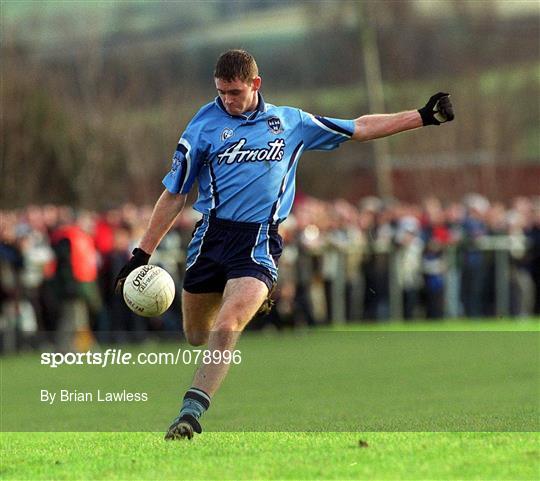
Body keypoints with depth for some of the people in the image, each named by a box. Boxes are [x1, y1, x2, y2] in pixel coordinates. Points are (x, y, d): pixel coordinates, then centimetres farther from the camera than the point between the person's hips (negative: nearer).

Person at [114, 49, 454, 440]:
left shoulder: (291, 122, 10)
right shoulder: (204, 127, 5)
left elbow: (359, 129, 21)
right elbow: (174, 194, 8)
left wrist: (423, 117, 18)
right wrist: (143, 253, 5)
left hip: (260, 242, -1)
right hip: (212, 235, 1)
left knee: (226, 327, -22)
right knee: (196, 336, 7)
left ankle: (191, 412, -23)